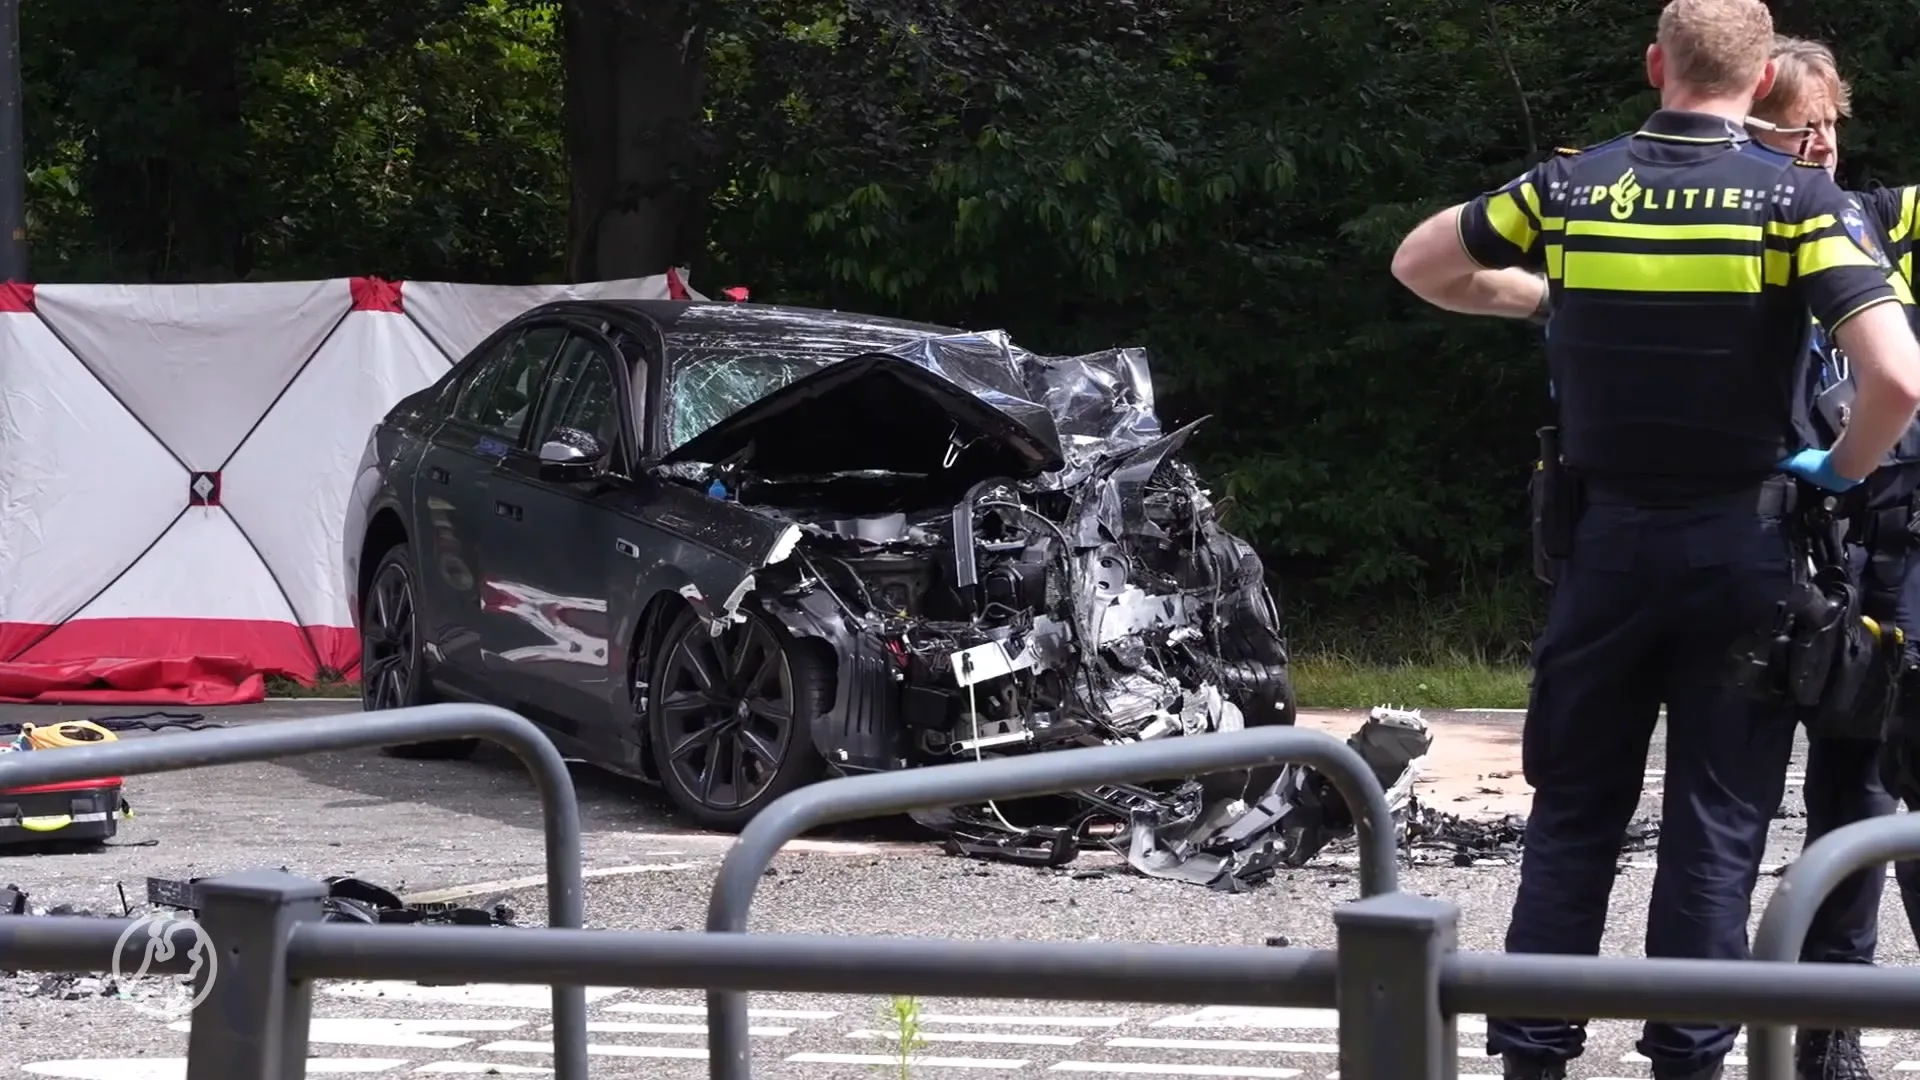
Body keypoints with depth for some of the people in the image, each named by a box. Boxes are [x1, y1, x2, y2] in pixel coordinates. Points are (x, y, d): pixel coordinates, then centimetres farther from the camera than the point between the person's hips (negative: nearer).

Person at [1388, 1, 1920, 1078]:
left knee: (1574, 809, 12)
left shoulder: (1569, 188, -1)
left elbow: (1421, 265, 14)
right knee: (1718, 819, 5)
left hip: (1607, 539, 2)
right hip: (1741, 542, -2)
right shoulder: (1797, 199, -9)